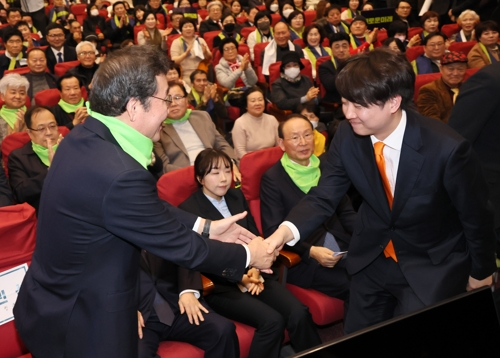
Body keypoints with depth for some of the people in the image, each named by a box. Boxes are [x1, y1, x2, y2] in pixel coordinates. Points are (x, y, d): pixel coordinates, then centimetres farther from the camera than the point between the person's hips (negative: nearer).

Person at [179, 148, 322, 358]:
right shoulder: (189, 210, -4)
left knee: (299, 313, -18)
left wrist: (255, 269, -7)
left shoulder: (237, 196, 15)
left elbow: (255, 237, 12)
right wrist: (238, 278, -17)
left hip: (253, 274, 5)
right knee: (273, 321, -26)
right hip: (221, 285, -5)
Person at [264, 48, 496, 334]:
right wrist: (286, 230, -32)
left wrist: (481, 272, 0)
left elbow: (477, 215, -15)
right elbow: (324, 197, -12)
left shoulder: (446, 148, -30)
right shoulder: (347, 136, -17)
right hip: (372, 261, 5)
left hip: (433, 268, -4)